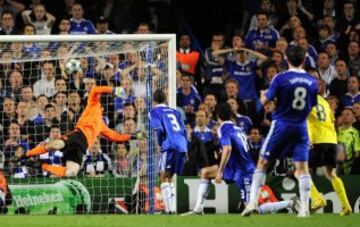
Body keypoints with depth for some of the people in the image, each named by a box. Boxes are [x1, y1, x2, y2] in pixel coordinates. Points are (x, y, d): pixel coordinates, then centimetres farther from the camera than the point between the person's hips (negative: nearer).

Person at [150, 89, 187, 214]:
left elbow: (159, 129, -8)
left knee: (164, 178, -5)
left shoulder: (155, 112, 7)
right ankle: (172, 207, 11)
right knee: (169, 178, 17)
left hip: (170, 146, -6)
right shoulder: (175, 112, 25)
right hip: (182, 146, 6)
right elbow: (184, 130, 21)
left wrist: (160, 144, 8)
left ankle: (170, 209, -18)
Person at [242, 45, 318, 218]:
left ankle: (253, 202, 4)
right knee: (302, 166, 2)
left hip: (281, 125, -3)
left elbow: (265, 100, -5)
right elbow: (312, 106, 9)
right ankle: (304, 208, -4)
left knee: (263, 163, 8)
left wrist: (263, 94, 16)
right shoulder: (311, 81, 0)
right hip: (301, 126, 3)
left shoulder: (281, 79, -12)